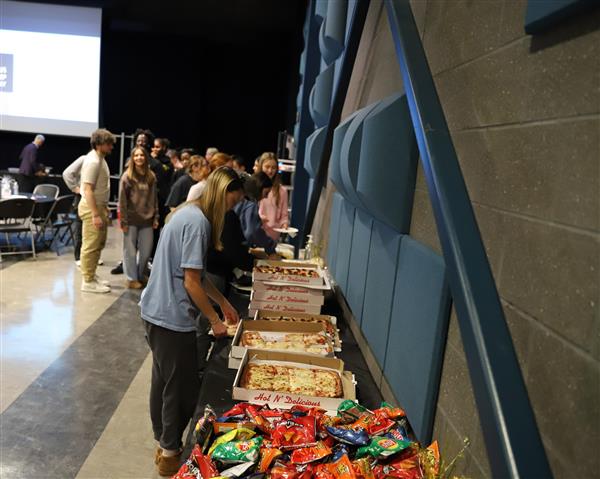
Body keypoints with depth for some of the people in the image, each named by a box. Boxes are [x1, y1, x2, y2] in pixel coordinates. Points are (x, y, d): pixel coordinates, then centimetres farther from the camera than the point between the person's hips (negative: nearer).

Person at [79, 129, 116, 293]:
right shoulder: (93, 161, -18)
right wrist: (95, 215, -26)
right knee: (91, 245, -4)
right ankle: (88, 281, 4)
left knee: (98, 244, 17)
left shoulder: (100, 159, 12)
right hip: (92, 207, -10)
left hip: (99, 206, 10)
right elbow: (88, 190, -23)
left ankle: (92, 275, 29)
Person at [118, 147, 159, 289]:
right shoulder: (127, 176, -4)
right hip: (131, 219, -3)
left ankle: (140, 276, 27)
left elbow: (154, 198, 9)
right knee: (130, 251, 4)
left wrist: (156, 217, 5)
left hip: (146, 220, 4)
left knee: (146, 251, 9)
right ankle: (132, 279, 16)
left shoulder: (151, 177, 7)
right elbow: (122, 200, -6)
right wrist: (123, 220, -11)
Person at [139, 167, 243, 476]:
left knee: (163, 381, 21)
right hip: (172, 318, -10)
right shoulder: (198, 222, -21)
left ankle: (163, 444, 38)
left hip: (156, 312, 10)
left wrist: (223, 302, 19)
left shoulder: (188, 213, 9)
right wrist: (215, 320, -8)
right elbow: (191, 283, -20)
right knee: (182, 387, 7)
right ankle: (170, 454, 24)